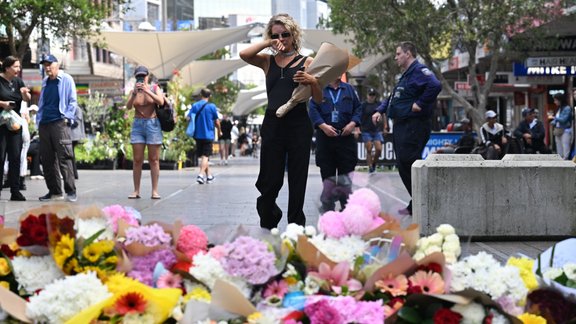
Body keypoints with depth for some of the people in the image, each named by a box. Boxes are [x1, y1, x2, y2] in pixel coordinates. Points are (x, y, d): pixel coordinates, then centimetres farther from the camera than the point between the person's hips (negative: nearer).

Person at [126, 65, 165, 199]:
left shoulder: (154, 88, 4)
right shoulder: (133, 91, 8)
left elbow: (161, 102, -13)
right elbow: (128, 106, -6)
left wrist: (147, 91, -19)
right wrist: (134, 93, -19)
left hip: (153, 124, -2)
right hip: (138, 125, 2)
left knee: (154, 159, -2)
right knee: (137, 160, -1)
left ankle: (155, 191, -2)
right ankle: (136, 191, 0)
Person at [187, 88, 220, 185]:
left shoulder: (195, 105, 1)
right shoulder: (212, 106, -6)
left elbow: (188, 118, -3)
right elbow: (217, 122, -2)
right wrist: (219, 131, 16)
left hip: (198, 135, 3)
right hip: (208, 135, -3)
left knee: (203, 156, 15)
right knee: (205, 156, -4)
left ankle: (209, 175, 24)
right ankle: (201, 175, -21)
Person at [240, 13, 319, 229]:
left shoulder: (307, 62, 6)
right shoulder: (268, 61, 11)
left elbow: (319, 98, 4)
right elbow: (244, 55, -7)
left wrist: (313, 81, -15)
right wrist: (267, 43, -5)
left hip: (299, 125, -1)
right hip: (272, 124, 1)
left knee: (297, 181, 2)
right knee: (270, 181, 3)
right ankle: (267, 228, 27)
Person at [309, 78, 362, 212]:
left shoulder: (349, 89, 11)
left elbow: (358, 108, 8)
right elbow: (313, 109, -3)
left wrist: (352, 124, -8)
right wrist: (323, 126, -15)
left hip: (346, 135, 1)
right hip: (325, 136, -1)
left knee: (346, 172, -2)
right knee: (327, 173, 4)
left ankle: (346, 206, 5)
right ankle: (327, 207, 13)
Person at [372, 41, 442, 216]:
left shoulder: (419, 71, -11)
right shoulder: (405, 75, 22)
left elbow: (435, 86, -30)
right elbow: (393, 98, 32)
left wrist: (420, 104, -23)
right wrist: (381, 111, 16)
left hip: (414, 126, -11)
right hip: (401, 126, 11)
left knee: (408, 162, -13)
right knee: (403, 166, 9)